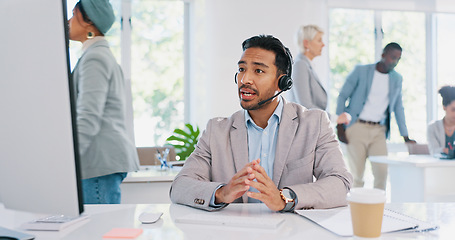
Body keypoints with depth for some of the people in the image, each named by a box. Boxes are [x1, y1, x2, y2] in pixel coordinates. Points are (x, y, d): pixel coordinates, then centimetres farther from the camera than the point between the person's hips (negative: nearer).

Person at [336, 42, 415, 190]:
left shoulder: (397, 79, 12)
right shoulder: (361, 71, 0)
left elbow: (398, 108, 19)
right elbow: (343, 96, 0)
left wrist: (405, 136, 18)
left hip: (378, 131, 3)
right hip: (357, 128, -3)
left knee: (382, 172, -8)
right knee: (356, 174, -2)